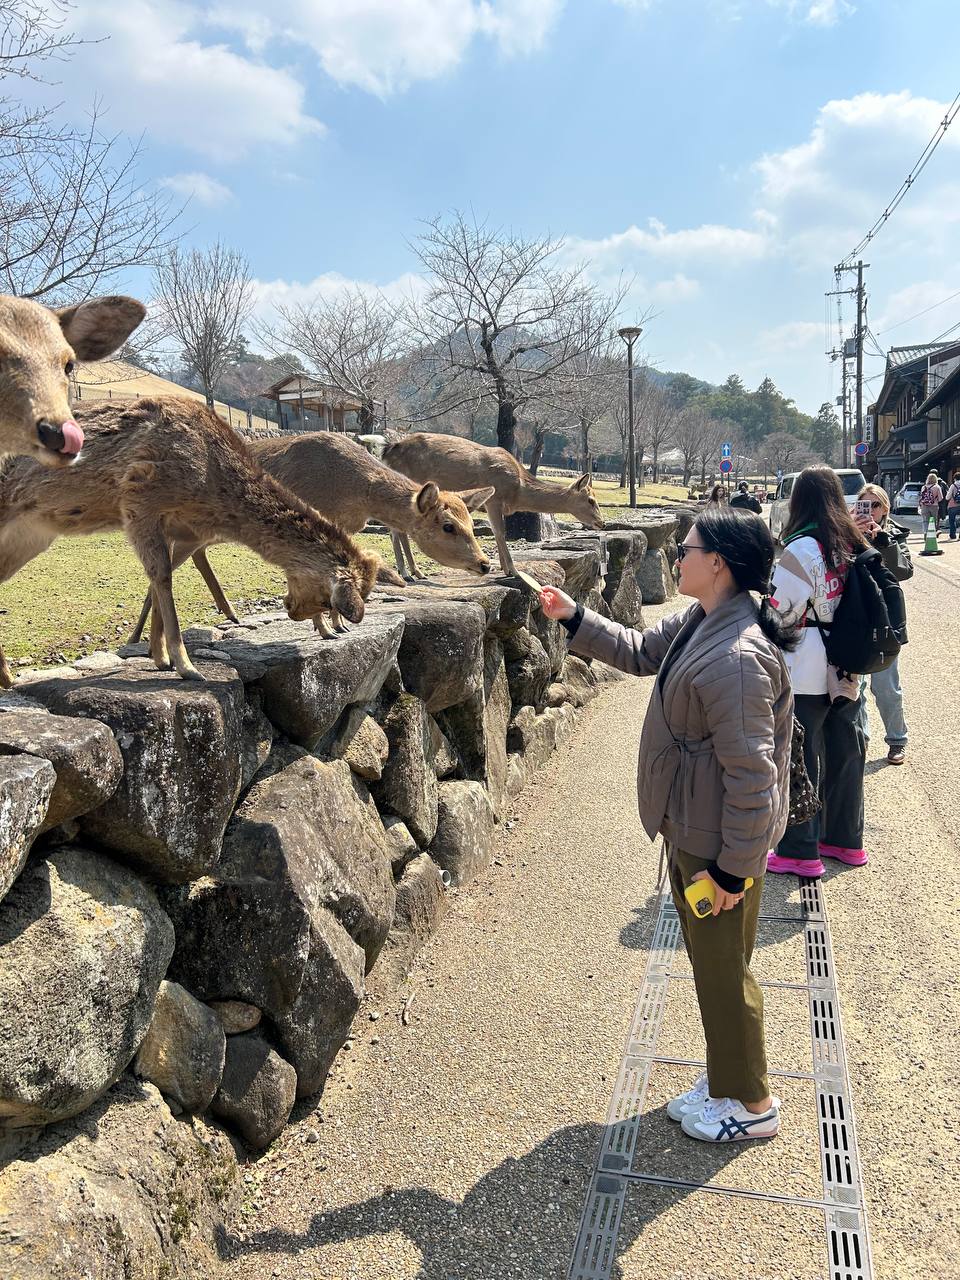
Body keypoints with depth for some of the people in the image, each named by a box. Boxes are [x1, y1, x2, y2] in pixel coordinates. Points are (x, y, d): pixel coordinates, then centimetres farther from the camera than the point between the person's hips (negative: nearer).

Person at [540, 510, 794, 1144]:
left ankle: (753, 1105, 31)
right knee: (707, 960, 23)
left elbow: (751, 775, -27)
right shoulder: (699, 622, 1)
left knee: (723, 971, 9)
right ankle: (725, 1077, 43)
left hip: (719, 843, -10)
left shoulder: (737, 658, -30)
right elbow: (640, 651, 18)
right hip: (691, 830, 10)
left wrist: (734, 869, -21)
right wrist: (573, 616, 11)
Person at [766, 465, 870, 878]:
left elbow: (780, 611, -16)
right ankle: (846, 839, 30)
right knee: (844, 751, 16)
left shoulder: (801, 549, -17)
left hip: (805, 673, -7)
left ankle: (798, 852, 10)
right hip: (847, 670, 7)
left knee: (798, 758, 2)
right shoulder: (854, 545, 5)